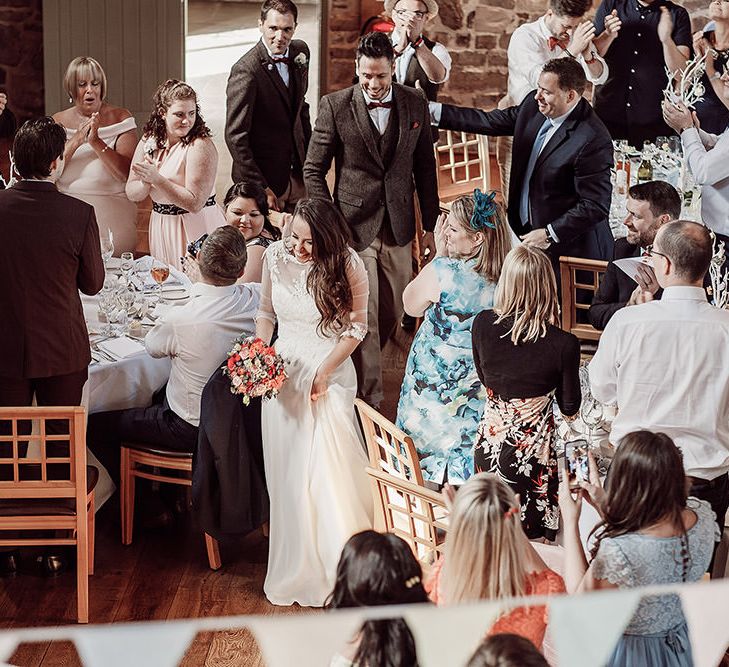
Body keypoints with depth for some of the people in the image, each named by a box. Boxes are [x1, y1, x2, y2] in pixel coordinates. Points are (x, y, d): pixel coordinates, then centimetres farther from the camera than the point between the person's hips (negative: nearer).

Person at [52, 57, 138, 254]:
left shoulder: (121, 118, 1)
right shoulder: (58, 122, 7)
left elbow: (126, 173, -10)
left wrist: (96, 142, -19)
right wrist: (75, 141, -15)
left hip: (112, 215, -1)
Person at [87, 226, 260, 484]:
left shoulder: (179, 320, -31)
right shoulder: (257, 298, -18)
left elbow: (152, 347, -6)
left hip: (192, 429, -7)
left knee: (93, 426, 7)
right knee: (159, 393, 37)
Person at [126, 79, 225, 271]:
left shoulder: (201, 146, -16)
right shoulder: (149, 141, 3)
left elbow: (194, 203, -20)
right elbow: (132, 193, 3)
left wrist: (157, 179, -24)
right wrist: (146, 182, -19)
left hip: (195, 230, -6)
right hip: (161, 230, 6)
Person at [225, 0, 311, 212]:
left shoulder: (300, 52, 1)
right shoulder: (246, 71, -21)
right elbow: (235, 137, -21)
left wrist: (309, 153, 12)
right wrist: (260, 188, -23)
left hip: (297, 173, 7)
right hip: (265, 176, -6)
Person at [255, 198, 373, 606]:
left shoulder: (348, 266, -11)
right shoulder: (276, 256, -3)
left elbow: (357, 327, -6)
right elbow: (267, 313, 9)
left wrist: (325, 371, -14)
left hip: (329, 374, -3)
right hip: (282, 372, 3)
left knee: (330, 470, -8)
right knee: (288, 474, 7)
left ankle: (339, 568, 7)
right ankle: (296, 568, 18)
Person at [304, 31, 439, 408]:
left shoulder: (415, 105, 1)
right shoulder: (335, 107, -8)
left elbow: (425, 168, 9)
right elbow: (314, 170, -3)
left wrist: (429, 226, 10)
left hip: (398, 228, 4)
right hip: (353, 228, -4)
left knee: (393, 313, 13)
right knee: (363, 318, -2)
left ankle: (360, 369, 38)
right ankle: (369, 400, 8)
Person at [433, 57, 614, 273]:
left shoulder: (593, 141, -25)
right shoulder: (533, 106, -1)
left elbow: (595, 206, -23)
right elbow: (492, 121, 11)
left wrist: (549, 234, -21)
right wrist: (432, 110, 6)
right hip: (528, 231, 7)